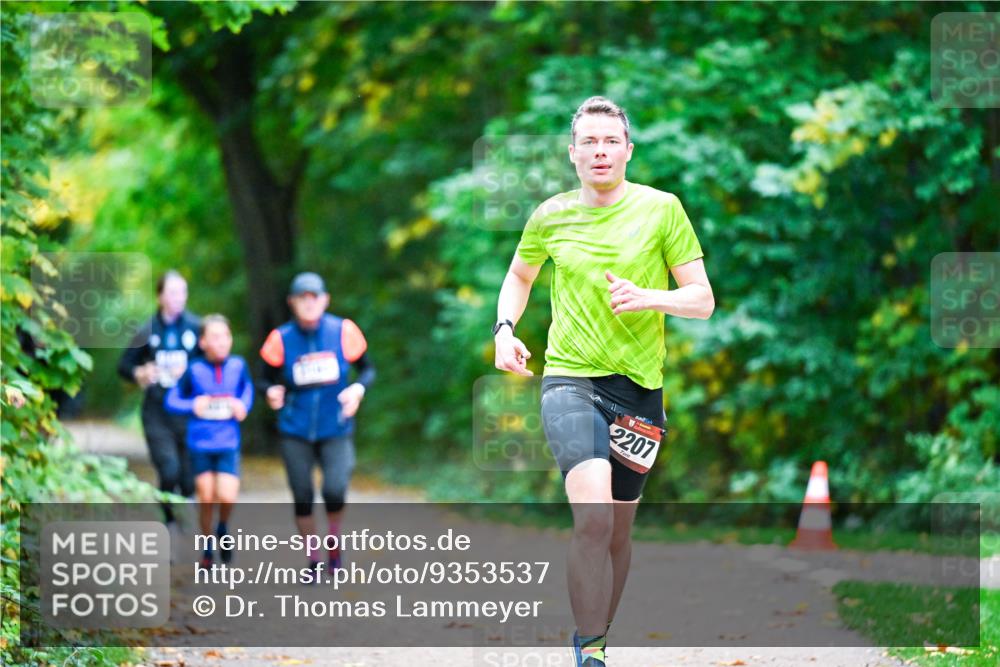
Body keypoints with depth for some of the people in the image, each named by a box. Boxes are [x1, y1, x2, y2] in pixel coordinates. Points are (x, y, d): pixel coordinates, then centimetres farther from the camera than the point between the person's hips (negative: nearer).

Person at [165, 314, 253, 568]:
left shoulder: (238, 365, -4)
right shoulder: (194, 369, -7)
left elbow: (247, 388, 16)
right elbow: (172, 400, 1)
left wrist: (244, 405, -4)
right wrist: (193, 406, -18)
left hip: (228, 443, 0)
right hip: (200, 441, 0)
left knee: (227, 497, -13)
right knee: (206, 497, 7)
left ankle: (223, 528, 21)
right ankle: (207, 547, 27)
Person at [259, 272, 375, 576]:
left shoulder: (343, 331, -5)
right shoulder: (281, 339, -4)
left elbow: (367, 369, 6)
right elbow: (270, 379, 5)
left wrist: (358, 389, -14)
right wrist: (272, 393, -18)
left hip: (336, 429, -1)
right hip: (295, 432, 1)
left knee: (334, 490, -19)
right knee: (302, 499, 3)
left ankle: (334, 538, 11)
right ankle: (313, 560, 22)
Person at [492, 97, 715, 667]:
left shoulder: (661, 208, 0)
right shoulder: (550, 217, 5)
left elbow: (703, 300, 0)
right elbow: (520, 276, 26)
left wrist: (649, 298, -18)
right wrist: (505, 330, 8)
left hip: (639, 385, 1)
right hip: (569, 380, -1)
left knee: (618, 531, 10)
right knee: (593, 516, -23)